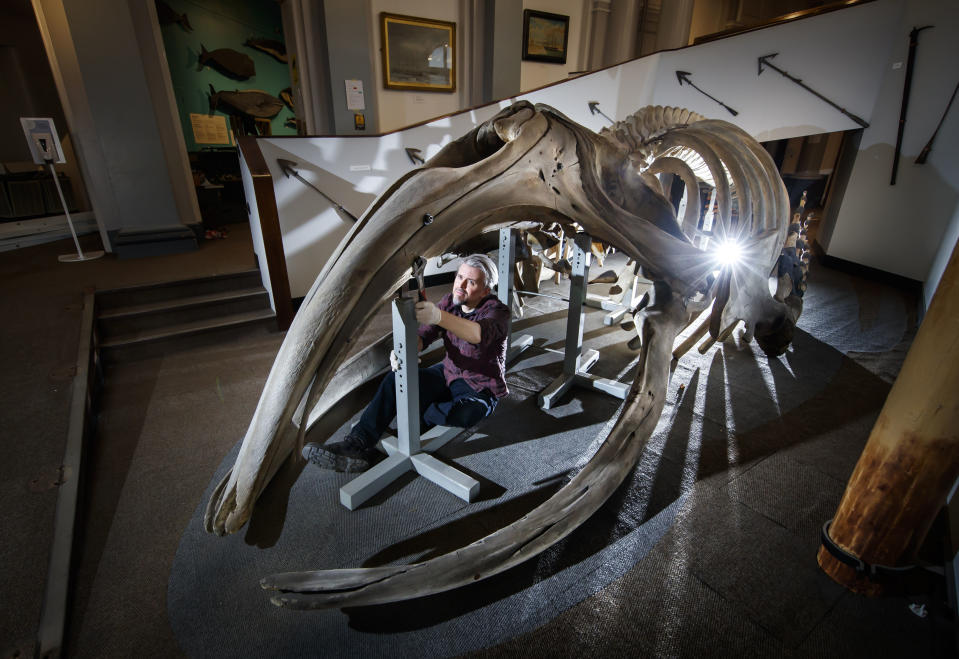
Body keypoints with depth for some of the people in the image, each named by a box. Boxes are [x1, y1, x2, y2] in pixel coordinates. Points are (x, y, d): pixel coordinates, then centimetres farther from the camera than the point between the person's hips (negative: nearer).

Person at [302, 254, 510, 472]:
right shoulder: (450, 301, -1)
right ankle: (357, 444, -16)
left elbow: (480, 334, -45)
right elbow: (424, 334, -8)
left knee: (461, 415, -37)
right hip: (448, 373, 6)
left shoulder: (497, 311, -21)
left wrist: (439, 316, -60)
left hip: (480, 390, -6)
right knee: (396, 380, -13)